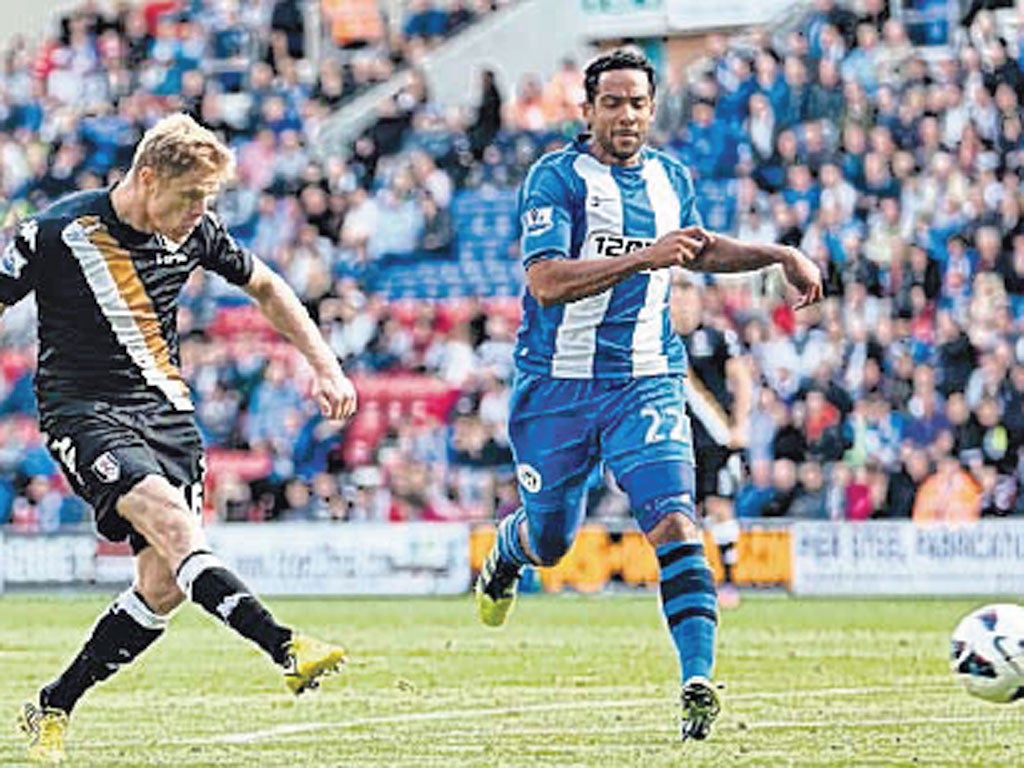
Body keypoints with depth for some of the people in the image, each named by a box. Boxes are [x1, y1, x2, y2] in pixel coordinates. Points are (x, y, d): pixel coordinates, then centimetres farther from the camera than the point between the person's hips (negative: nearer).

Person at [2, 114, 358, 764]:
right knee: (168, 516, -30)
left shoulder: (196, 233, 2)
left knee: (164, 586, -4)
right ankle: (286, 650, -43)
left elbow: (265, 285, 19)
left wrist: (327, 368, 15)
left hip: (168, 411, 6)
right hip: (85, 411, -6)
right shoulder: (57, 233, -13)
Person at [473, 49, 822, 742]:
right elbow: (547, 281, -25)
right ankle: (508, 550, 51)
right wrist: (643, 258, -33)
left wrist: (781, 256, 17)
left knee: (674, 524, -18)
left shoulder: (671, 178, 8)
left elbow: (698, 248, 30)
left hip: (647, 384, 3)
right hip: (558, 386, -2)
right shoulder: (556, 178, -11)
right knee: (550, 543, 13)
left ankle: (698, 681, -23)